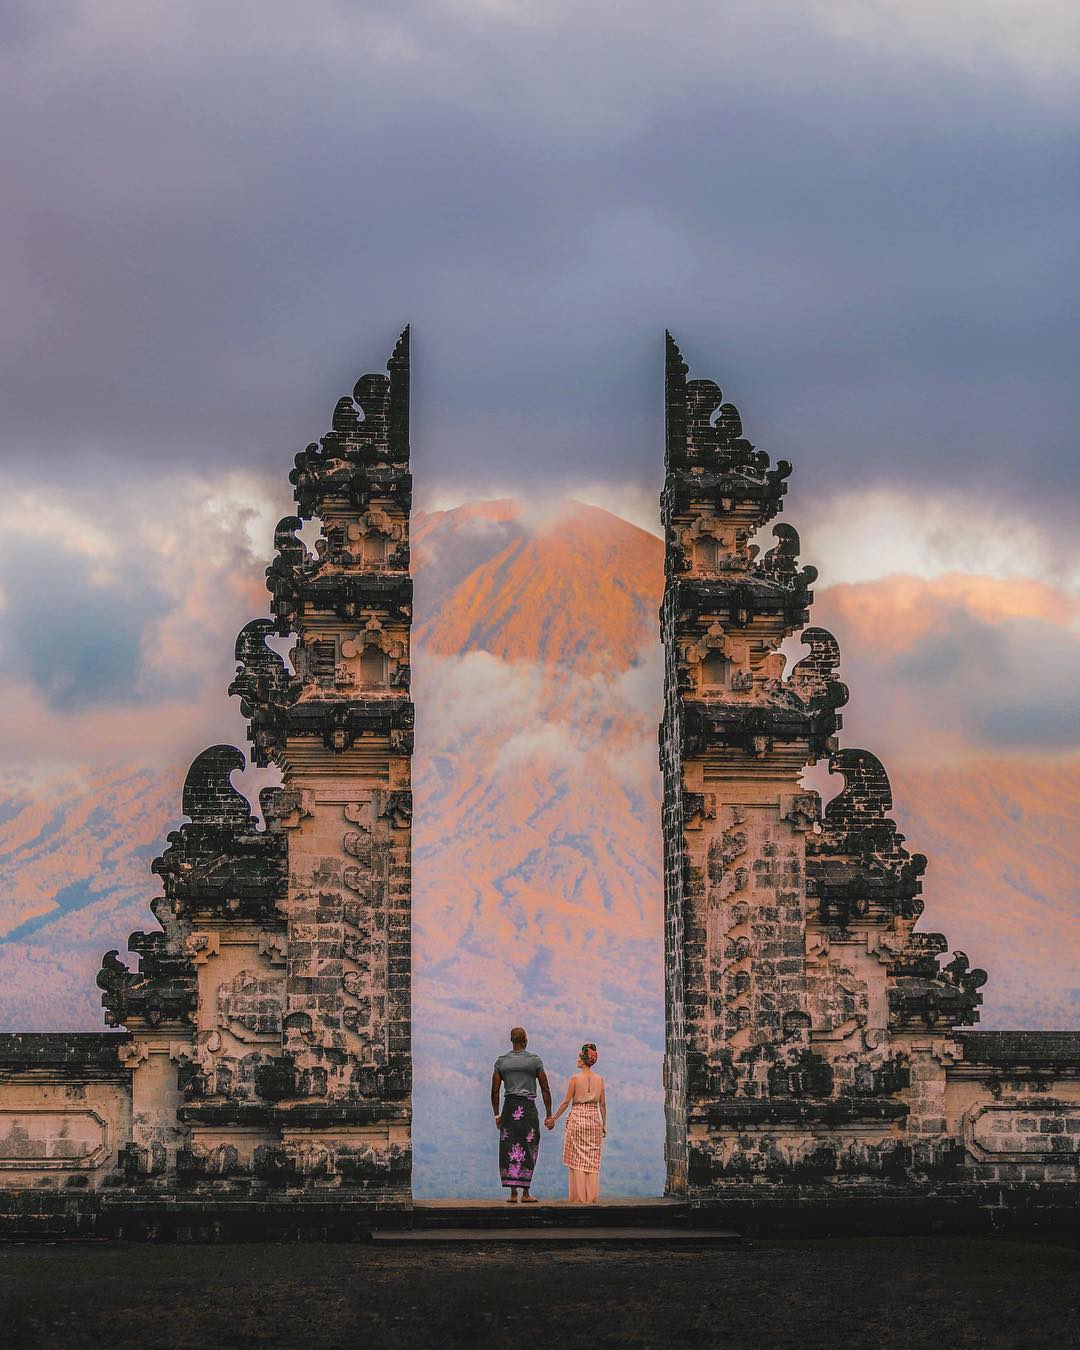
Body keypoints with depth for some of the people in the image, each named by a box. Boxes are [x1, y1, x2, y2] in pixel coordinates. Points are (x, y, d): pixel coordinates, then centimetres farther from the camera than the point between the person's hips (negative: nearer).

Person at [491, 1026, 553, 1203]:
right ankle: (525, 1193, 2)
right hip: (528, 1108, -2)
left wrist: (497, 1114, 12)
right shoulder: (535, 1060, -1)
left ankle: (513, 1193, 1)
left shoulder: (501, 1062, 4)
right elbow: (545, 1089, -1)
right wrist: (549, 1115, 5)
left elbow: (495, 1091, 3)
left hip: (509, 1107, 2)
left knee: (509, 1150, 4)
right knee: (528, 1151, 4)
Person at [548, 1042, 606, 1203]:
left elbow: (566, 1102, -5)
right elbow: (603, 1104, 7)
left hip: (577, 1119, -3)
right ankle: (592, 1196, 5)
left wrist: (554, 1119, 4)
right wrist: (604, 1125, 15)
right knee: (592, 1160, 7)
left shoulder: (575, 1078, -7)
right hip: (594, 1119, 4)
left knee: (577, 1159, 2)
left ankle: (578, 1196, -1)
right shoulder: (599, 1079, 4)